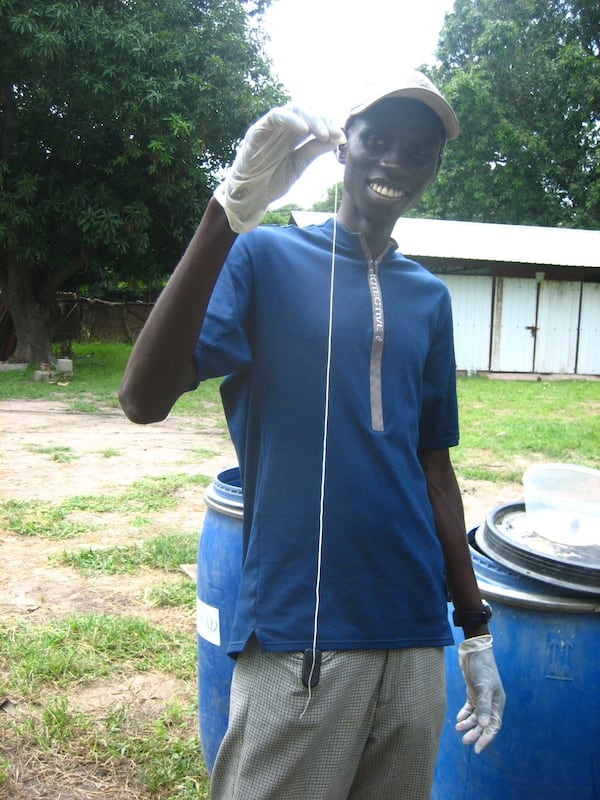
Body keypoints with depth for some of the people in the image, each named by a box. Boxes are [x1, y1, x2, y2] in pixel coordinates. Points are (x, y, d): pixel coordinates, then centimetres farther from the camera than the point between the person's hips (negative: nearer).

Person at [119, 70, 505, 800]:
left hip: (415, 638, 5)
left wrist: (475, 630, 15)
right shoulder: (266, 257, -4)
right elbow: (142, 400, -18)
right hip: (298, 642, -4)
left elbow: (434, 469, 13)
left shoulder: (429, 298, 9)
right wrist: (229, 212, -26)